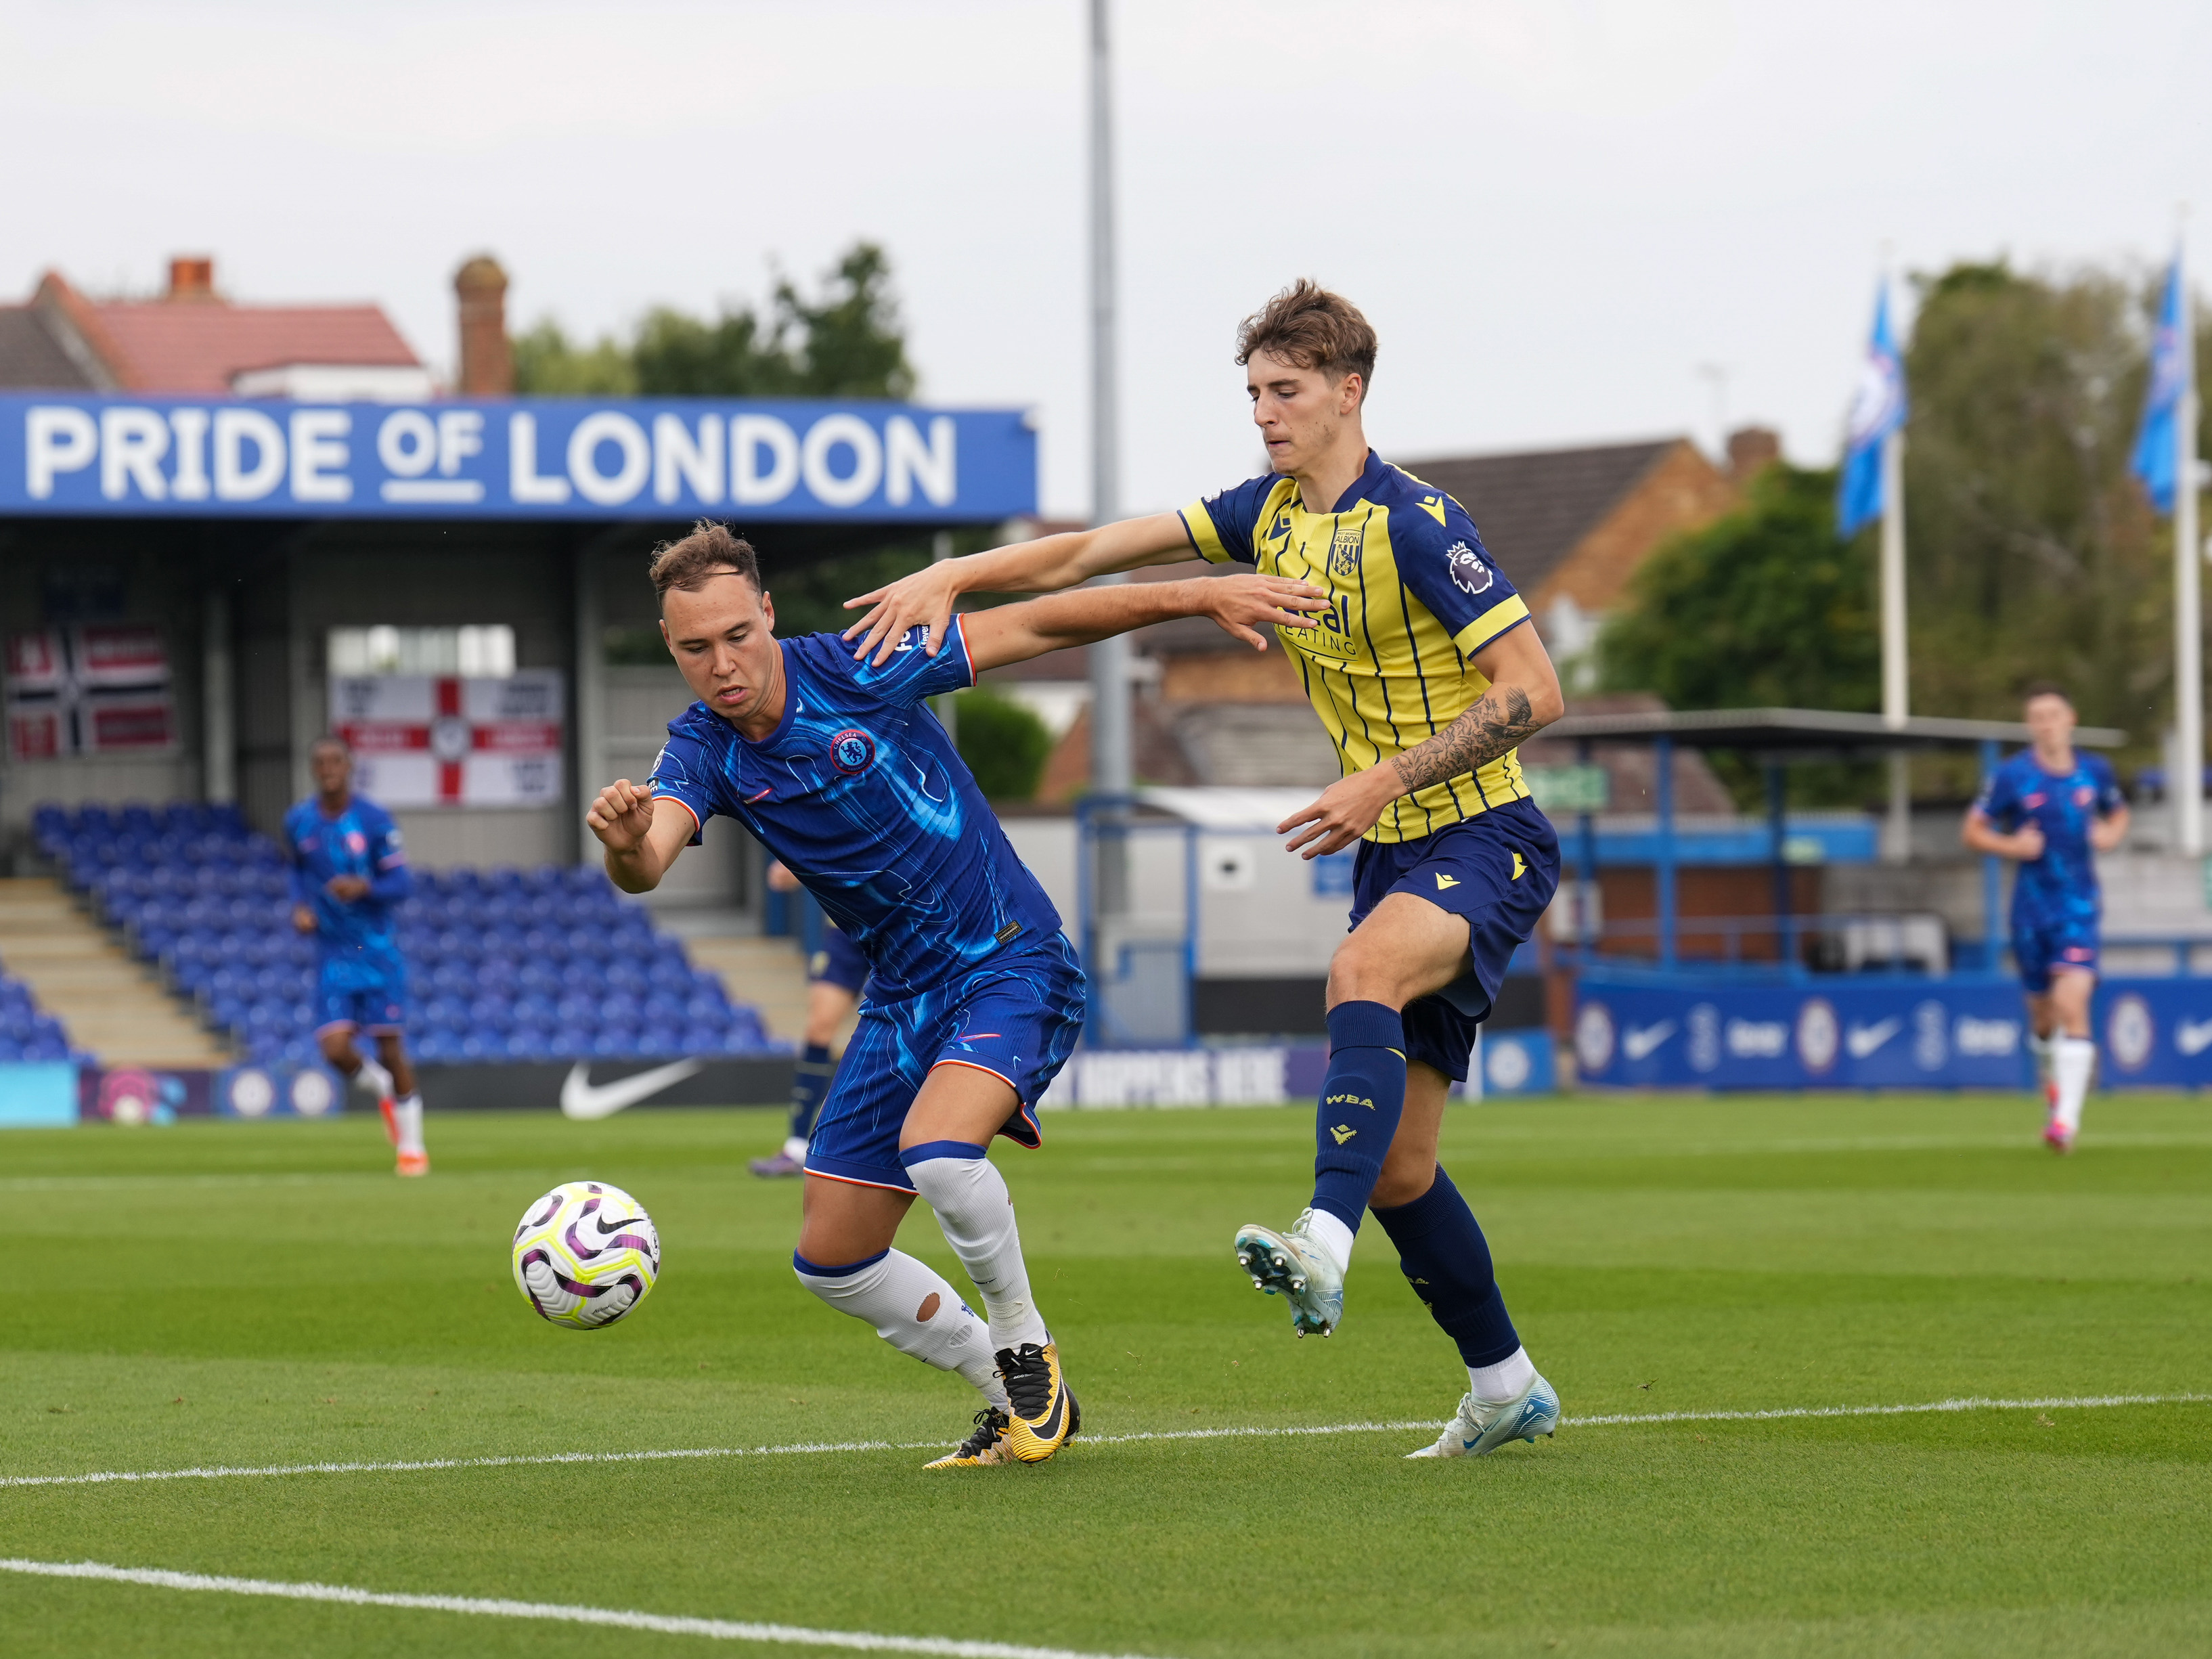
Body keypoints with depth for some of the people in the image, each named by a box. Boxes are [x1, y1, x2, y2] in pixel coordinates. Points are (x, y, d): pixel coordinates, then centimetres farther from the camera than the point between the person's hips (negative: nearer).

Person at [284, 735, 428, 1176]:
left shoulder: (374, 820, -9)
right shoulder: (298, 823, 0)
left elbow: (402, 882, -7)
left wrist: (364, 888, -26)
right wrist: (300, 906, 1)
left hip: (378, 952, -2)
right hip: (333, 954, 2)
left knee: (391, 1048, -1)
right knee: (336, 1049, -13)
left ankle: (412, 1146, 15)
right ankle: (381, 1088, 22)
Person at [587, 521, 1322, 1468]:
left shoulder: (854, 672, -16)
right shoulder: (702, 752, -6)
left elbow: (1036, 626, -10)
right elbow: (645, 866, -26)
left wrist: (1196, 597, -16)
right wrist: (627, 844, -52)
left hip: (1013, 968, -6)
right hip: (903, 997, 6)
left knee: (936, 1150, -32)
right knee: (830, 1262, 5)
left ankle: (1024, 1345, -7)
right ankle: (1017, 1399, 22)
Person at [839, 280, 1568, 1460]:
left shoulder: (1417, 525, -16)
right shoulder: (1269, 515, 8)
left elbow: (1533, 690, -19)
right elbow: (1095, 554, 10)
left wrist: (1389, 779, -22)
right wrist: (951, 576, -4)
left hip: (1482, 838, -8)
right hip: (1392, 854, 8)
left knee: (1362, 972, -39)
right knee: (1397, 1168, 7)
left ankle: (1322, 1248, -55)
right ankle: (1506, 1387, 22)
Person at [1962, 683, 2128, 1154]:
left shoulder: (2095, 771, 3)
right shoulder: (2012, 776, -4)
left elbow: (2118, 814, 21)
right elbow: (1972, 830, 2)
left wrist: (2111, 835, -1)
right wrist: (2010, 846, -16)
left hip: (2079, 907, 0)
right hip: (2032, 906, 0)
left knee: (2072, 1005, -17)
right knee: (2043, 1014, 10)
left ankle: (2066, 1118, -21)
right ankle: (2054, 1076, 44)